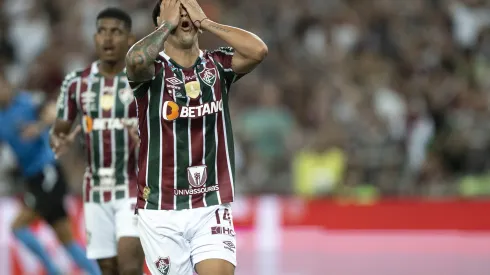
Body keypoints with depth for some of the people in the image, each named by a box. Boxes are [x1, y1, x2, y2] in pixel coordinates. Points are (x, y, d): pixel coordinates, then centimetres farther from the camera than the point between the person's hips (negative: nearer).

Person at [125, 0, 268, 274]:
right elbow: (135, 59, -28)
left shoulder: (217, 65, 5)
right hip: (160, 210, -1)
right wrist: (168, 24, -11)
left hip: (212, 207, 1)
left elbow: (258, 50, -14)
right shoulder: (153, 69, -3)